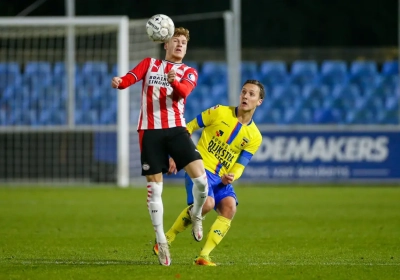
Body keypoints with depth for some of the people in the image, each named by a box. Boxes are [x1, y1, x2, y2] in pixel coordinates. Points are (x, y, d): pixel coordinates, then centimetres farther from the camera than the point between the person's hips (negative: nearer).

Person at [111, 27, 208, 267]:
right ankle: (161, 241, 14)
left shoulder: (189, 72, 12)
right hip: (150, 131, 0)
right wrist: (119, 82, -27)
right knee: (154, 188, 1)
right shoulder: (149, 64, 15)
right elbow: (131, 77, -3)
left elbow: (183, 92, -10)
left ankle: (196, 216, 14)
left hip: (176, 129, 0)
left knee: (200, 177, -16)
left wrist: (173, 81, -33)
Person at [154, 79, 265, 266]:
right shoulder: (220, 112, -3)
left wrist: (232, 176, -19)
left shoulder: (254, 137, 5)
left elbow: (240, 165, 4)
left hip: (222, 178, 4)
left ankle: (203, 256, -19)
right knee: (207, 203, -30)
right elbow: (189, 128, 4)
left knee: (230, 207, -23)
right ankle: (166, 241, -12)